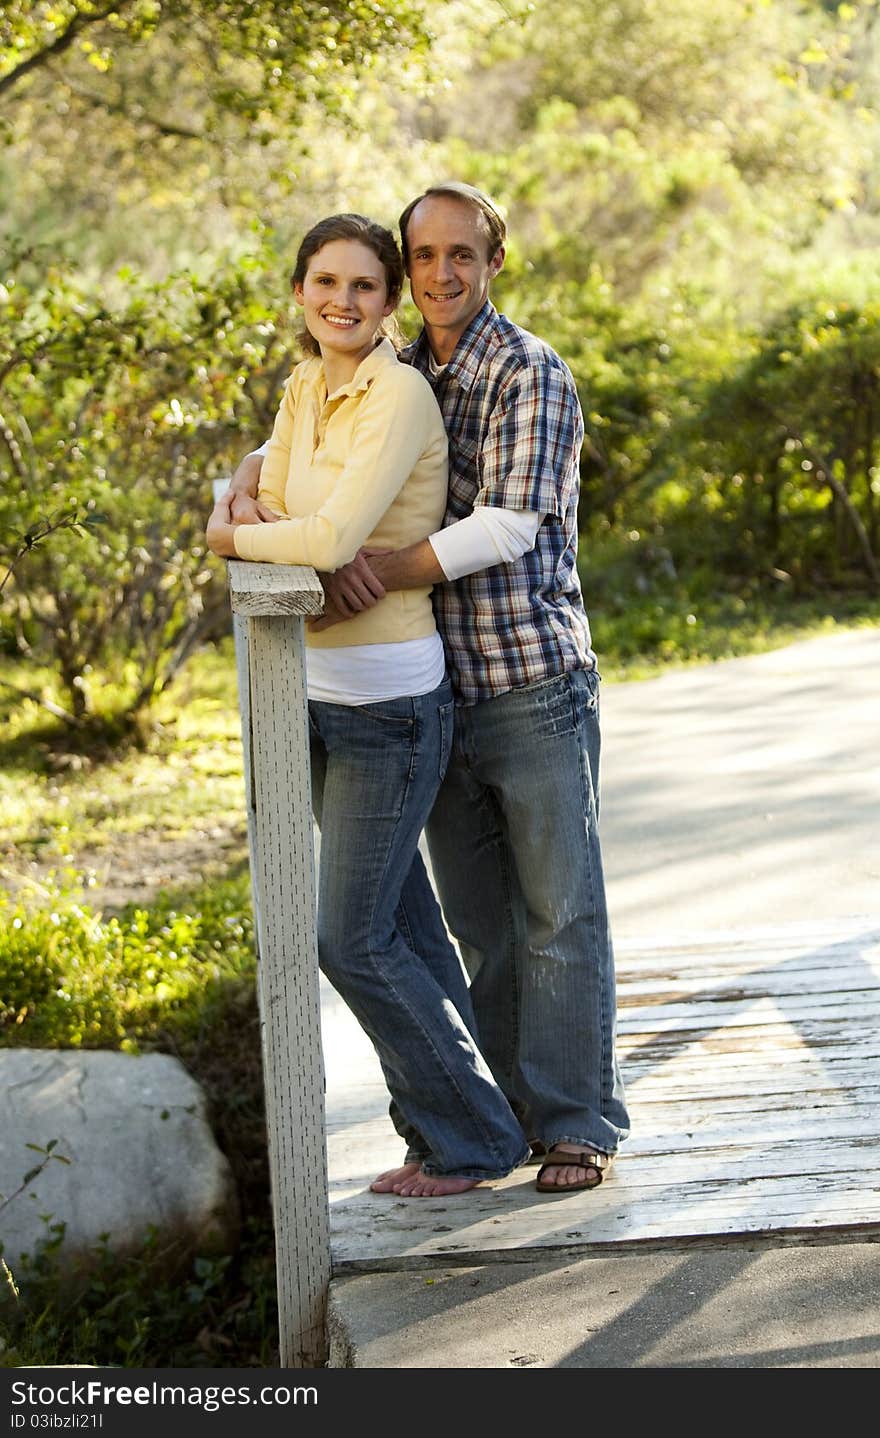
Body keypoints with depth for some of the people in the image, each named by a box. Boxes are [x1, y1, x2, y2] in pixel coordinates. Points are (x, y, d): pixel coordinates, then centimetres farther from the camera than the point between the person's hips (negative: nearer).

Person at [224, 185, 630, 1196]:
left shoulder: (533, 375, -8)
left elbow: (507, 526, -18)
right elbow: (282, 450, 17)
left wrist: (377, 577, -24)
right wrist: (244, 499, -6)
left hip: (536, 684, -6)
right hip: (439, 693, 6)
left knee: (559, 912, 2)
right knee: (478, 921, 12)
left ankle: (578, 1123, 11)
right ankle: (504, 1114, 23)